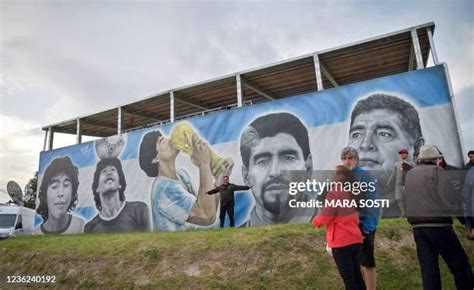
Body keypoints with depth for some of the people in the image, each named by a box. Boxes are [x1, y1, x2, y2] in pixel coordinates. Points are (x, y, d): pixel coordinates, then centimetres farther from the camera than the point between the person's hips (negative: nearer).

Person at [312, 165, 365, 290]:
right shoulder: (351, 194, 12)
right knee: (357, 275, 17)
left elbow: (325, 218, -15)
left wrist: (315, 220, 5)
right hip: (355, 240, 8)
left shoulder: (334, 193, -13)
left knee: (348, 278, 1)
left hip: (341, 242, -8)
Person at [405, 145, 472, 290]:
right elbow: (449, 200, -10)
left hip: (417, 227, 6)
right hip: (438, 225, -5)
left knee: (428, 268, 7)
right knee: (460, 264, 6)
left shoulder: (409, 174, 13)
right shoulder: (437, 171, -5)